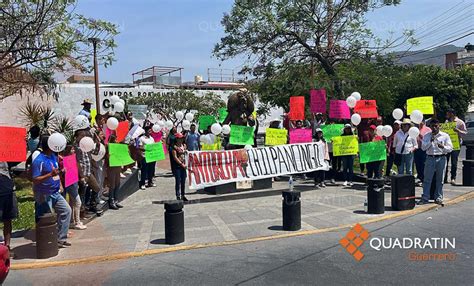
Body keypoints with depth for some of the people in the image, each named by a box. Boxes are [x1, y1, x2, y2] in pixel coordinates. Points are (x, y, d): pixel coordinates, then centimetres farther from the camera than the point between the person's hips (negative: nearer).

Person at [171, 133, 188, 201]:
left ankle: (182, 195, 21)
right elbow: (175, 157, -13)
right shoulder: (174, 147, -9)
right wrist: (181, 164, -16)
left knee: (183, 181, 10)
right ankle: (178, 196, 3)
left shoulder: (184, 145, 10)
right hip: (176, 166, -6)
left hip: (183, 166, 6)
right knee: (178, 181, -4)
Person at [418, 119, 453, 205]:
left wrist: (443, 147, -17)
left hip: (441, 158, 0)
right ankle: (425, 198, 4)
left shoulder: (445, 136, 4)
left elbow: (450, 148, 2)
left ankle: (438, 197, 19)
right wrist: (430, 141, -13)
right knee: (427, 179, 0)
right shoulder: (426, 136, 7)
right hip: (430, 158, 0)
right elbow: (423, 147, 0)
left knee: (440, 179, 7)